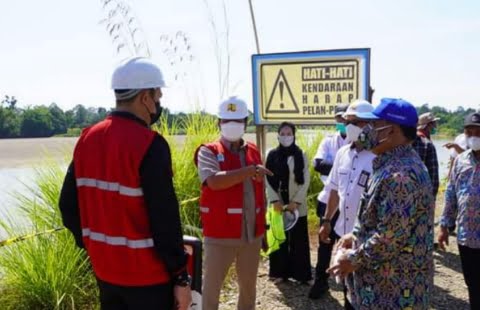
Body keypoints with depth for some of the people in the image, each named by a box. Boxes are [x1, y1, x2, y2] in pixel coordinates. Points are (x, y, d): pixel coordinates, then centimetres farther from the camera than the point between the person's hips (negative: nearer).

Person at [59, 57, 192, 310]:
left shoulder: (87, 139, 2)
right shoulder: (150, 144, -20)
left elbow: (68, 205, 6)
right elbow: (165, 219, -21)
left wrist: (92, 246, 17)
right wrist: (181, 277, -13)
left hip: (105, 271, 7)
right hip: (147, 276, -7)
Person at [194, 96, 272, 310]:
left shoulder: (253, 152, 9)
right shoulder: (208, 151, -6)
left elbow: (260, 193, 14)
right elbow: (214, 181, -26)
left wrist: (263, 228, 14)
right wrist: (250, 171, -24)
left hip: (252, 234, 5)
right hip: (220, 235, -5)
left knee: (249, 286, 17)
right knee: (212, 286, 6)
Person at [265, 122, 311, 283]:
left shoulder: (301, 155, 1)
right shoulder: (272, 155, 3)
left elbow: (306, 180, -2)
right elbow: (268, 180, 1)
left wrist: (296, 201, -10)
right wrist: (275, 201, -8)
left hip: (297, 205, -1)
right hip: (278, 205, 1)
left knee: (298, 239, 1)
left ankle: (300, 273, 10)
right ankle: (280, 272, 17)